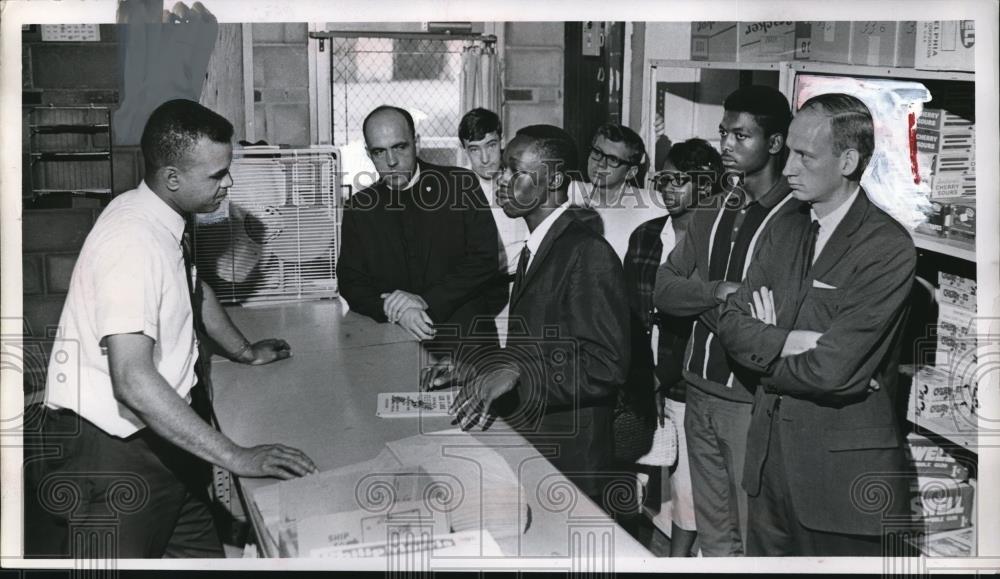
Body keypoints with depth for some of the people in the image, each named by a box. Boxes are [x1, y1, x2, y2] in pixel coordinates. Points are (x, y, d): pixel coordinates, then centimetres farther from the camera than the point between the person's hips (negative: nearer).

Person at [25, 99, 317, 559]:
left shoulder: (164, 218, 2)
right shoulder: (134, 244, -25)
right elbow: (133, 381, -33)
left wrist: (244, 351, 31)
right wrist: (235, 456, -32)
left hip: (158, 432, 9)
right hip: (111, 448, -9)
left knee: (200, 553, 12)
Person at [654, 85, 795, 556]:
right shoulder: (713, 213, 11)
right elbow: (663, 289, 5)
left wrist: (701, 300, -9)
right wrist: (718, 292, -12)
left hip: (753, 400, -6)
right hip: (700, 391, 7)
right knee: (713, 534, 18)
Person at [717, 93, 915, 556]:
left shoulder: (888, 247, -16)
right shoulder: (784, 230, 8)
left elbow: (831, 371, -23)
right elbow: (731, 325, 2)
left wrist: (765, 346, -4)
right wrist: (793, 341, -17)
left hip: (845, 473, -6)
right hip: (770, 453, 6)